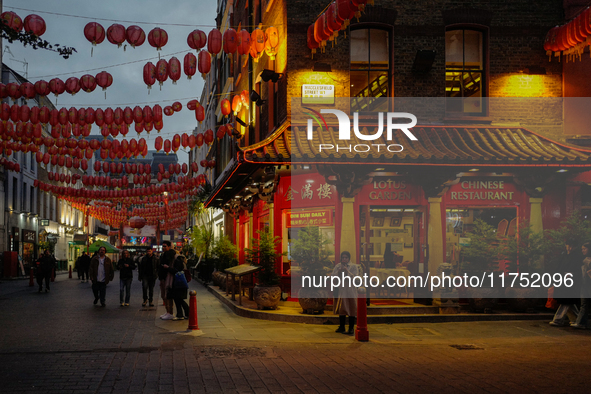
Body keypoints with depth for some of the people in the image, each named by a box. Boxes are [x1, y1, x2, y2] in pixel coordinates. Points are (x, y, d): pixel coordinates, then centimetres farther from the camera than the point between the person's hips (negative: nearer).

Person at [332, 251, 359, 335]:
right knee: (341, 310, 11)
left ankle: (351, 329, 2)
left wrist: (347, 271, -17)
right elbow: (333, 276, 1)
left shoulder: (353, 267, 0)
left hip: (350, 292, -3)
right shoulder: (338, 266, 9)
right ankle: (341, 327, 22)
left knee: (351, 310, -3)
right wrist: (339, 271, -13)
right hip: (340, 291, 3)